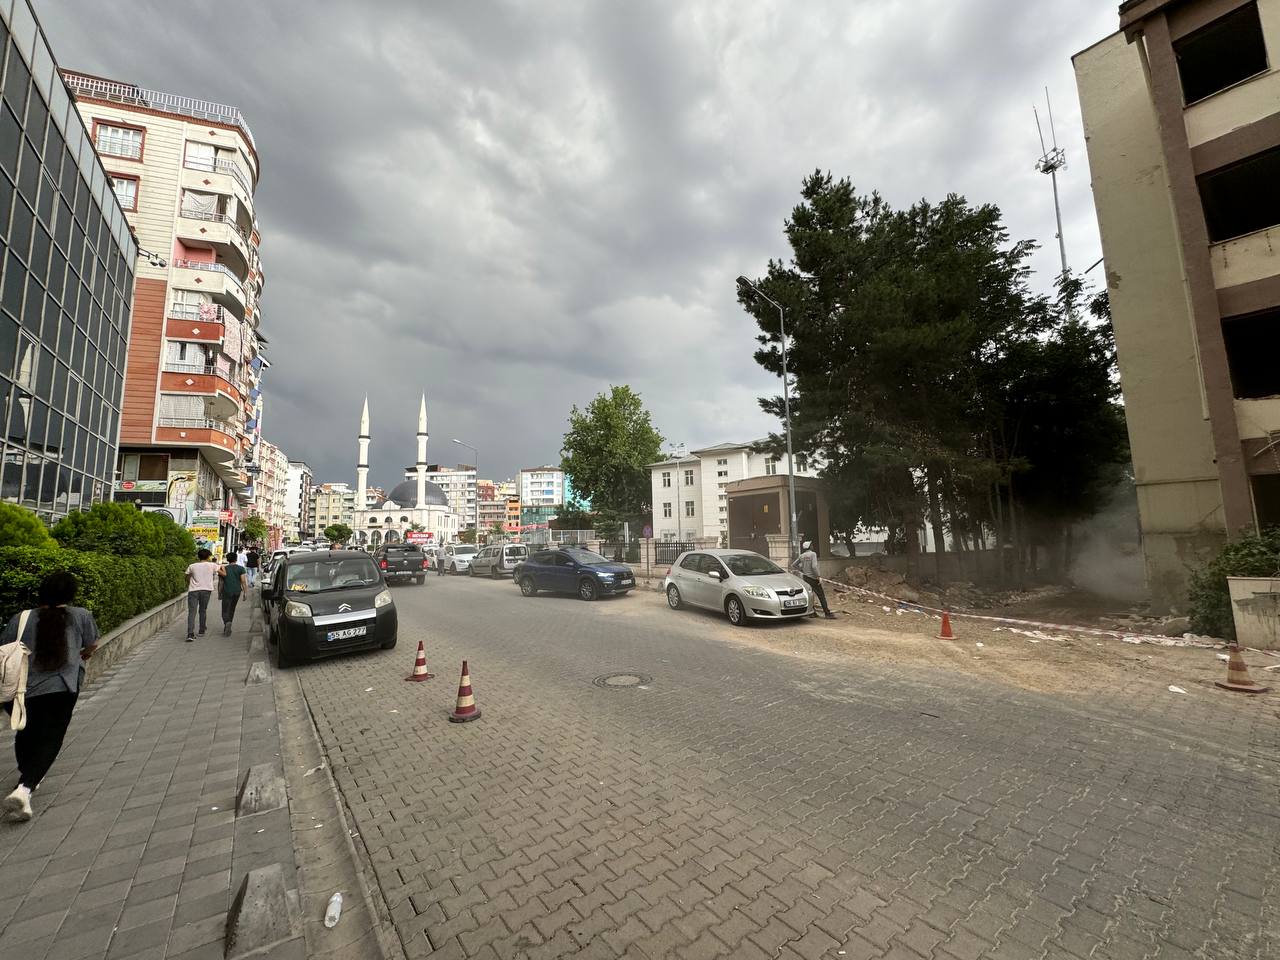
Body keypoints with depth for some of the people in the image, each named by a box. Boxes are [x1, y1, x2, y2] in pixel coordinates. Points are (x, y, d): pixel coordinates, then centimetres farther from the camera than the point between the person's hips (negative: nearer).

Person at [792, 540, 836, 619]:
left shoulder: (801, 556, 5)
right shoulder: (813, 554, -12)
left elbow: (793, 566, 8)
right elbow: (814, 566, -23)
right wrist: (818, 577, -17)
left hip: (805, 577, 7)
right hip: (813, 578, -7)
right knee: (821, 596, -2)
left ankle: (811, 612, 15)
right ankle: (827, 613, -1)